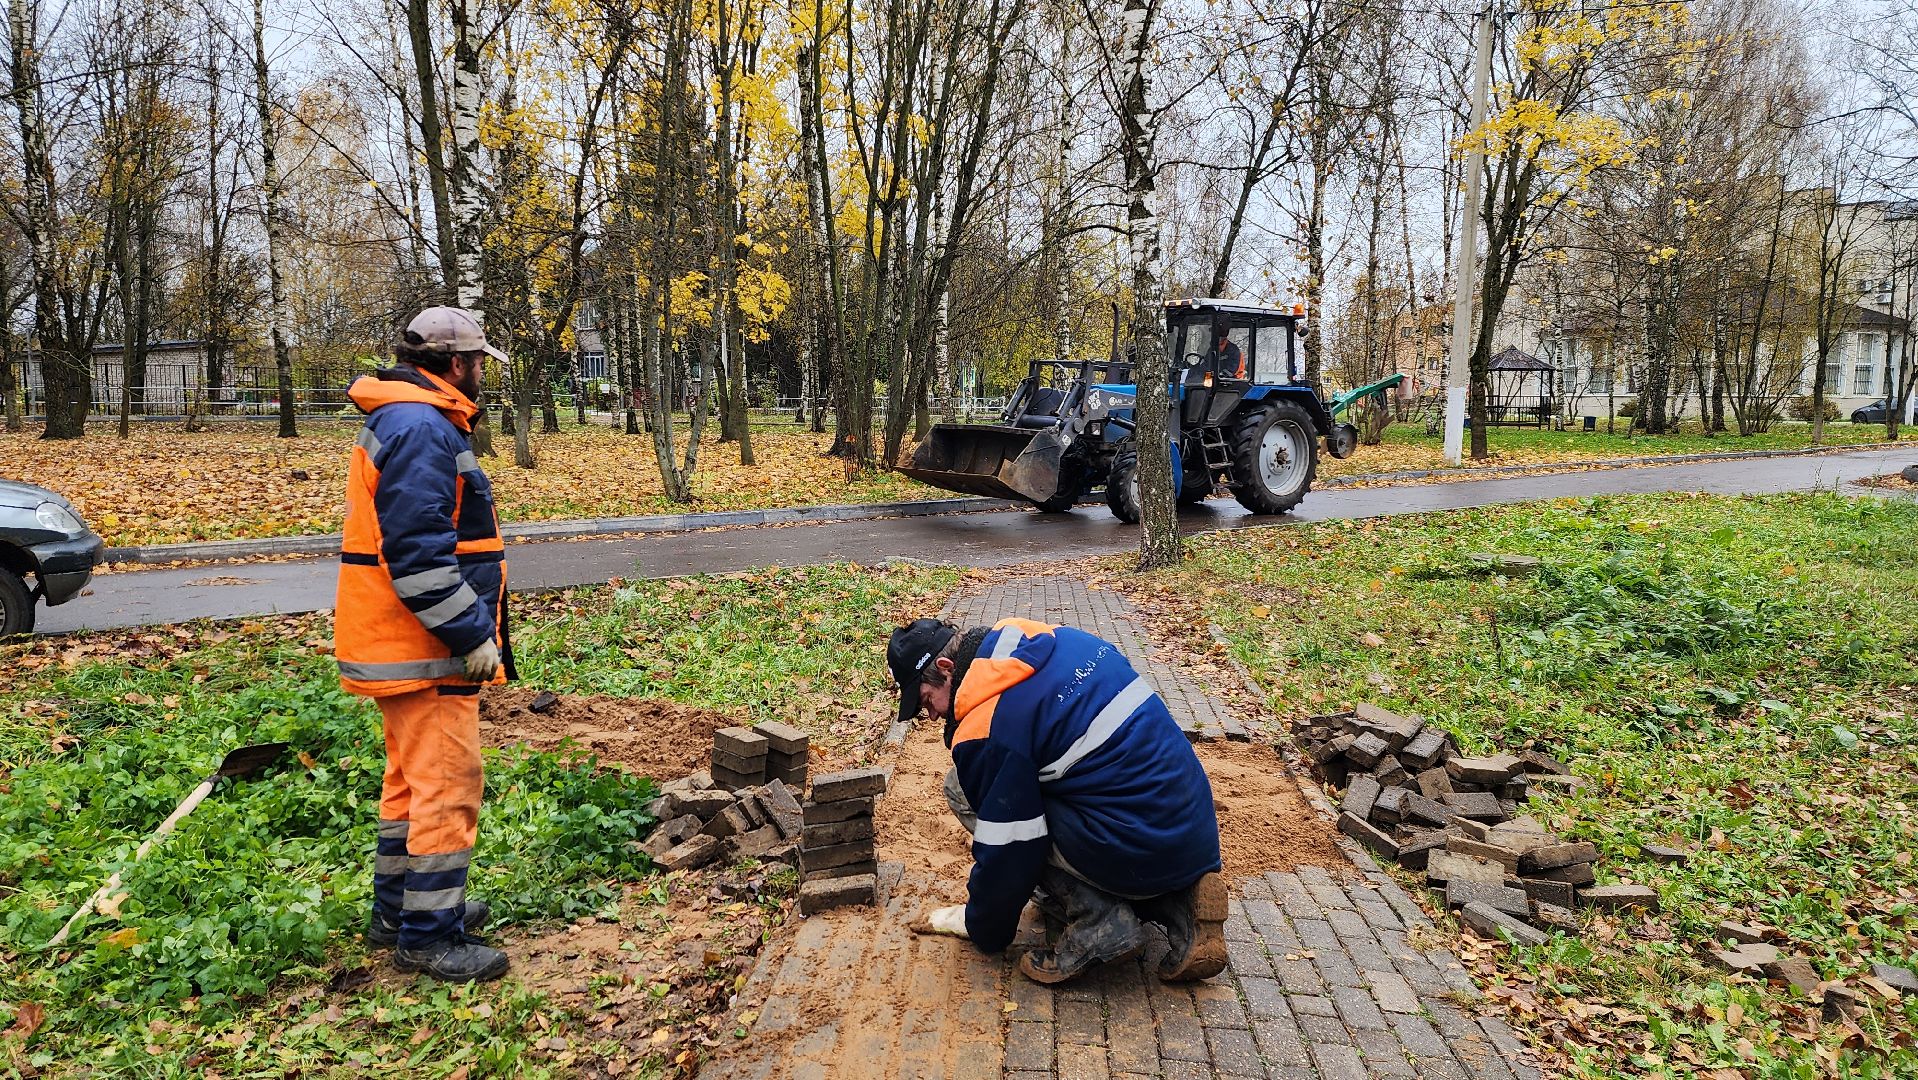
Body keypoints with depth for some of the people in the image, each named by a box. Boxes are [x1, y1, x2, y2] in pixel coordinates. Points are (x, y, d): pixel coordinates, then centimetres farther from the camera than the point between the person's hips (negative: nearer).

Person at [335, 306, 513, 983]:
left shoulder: (407, 422, 17)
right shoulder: (422, 428, -18)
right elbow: (418, 552, -26)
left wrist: (470, 627, 21)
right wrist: (473, 635, -22)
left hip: (403, 645, 11)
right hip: (423, 648, -11)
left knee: (414, 777, 20)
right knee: (448, 782, -5)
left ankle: (398, 908, 32)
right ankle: (429, 937, 4)